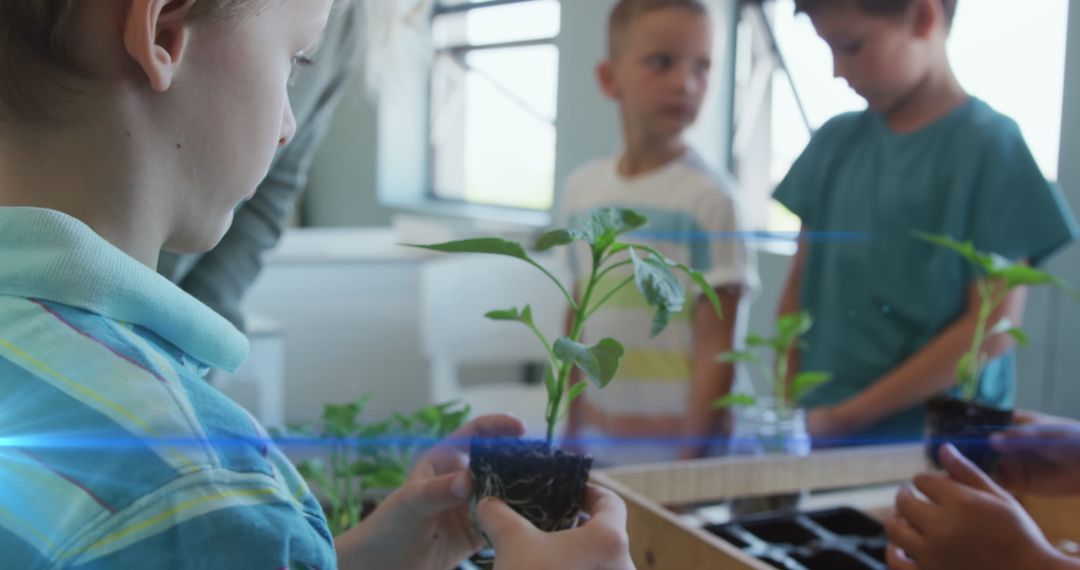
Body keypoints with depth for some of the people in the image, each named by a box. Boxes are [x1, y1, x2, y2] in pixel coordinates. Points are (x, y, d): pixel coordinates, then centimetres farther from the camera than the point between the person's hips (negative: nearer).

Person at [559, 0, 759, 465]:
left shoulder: (708, 198, -12)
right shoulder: (581, 188, 3)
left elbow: (715, 349, -12)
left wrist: (691, 462, -14)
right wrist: (571, 432, 13)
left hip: (671, 452, -4)